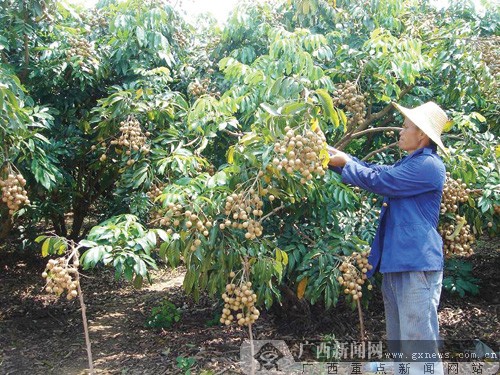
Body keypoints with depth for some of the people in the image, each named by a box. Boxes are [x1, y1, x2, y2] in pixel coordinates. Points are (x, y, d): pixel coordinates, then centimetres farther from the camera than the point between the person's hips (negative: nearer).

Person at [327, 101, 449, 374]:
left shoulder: (428, 166, -15)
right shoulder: (410, 165, 18)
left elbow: (377, 180, -15)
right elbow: (376, 171, 22)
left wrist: (345, 162, -2)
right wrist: (337, 157, 14)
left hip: (416, 265, -10)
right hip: (395, 263, 10)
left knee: (419, 346, -7)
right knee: (398, 344, 18)